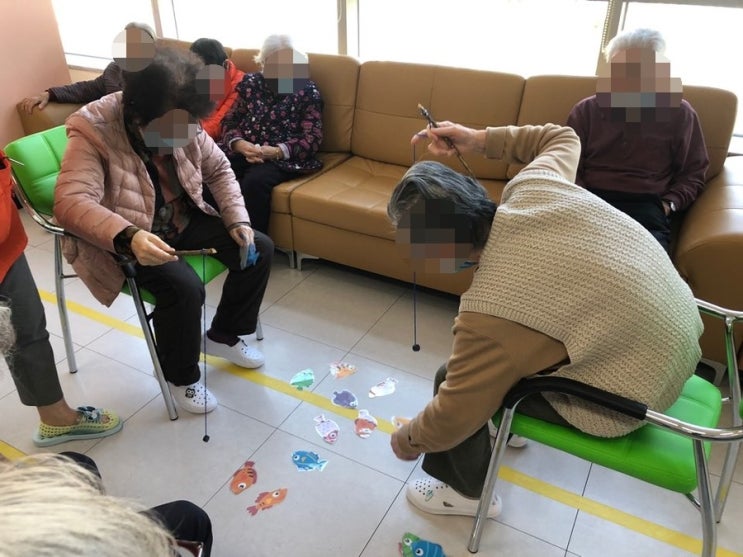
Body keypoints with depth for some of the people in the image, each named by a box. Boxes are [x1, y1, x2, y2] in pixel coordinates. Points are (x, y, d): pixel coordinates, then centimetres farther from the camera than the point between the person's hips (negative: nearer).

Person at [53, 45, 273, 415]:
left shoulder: (185, 127, -7)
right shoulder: (93, 131, -24)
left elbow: (218, 170, 6)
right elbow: (70, 201, -35)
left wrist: (238, 219, -9)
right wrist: (128, 237, -51)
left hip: (182, 220, 7)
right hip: (124, 240, -6)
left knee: (259, 248, -5)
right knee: (184, 286, -32)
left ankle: (223, 335, 15)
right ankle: (181, 376, -2)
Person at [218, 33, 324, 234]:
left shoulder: (307, 91, 2)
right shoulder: (250, 83, 15)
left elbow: (313, 139, -6)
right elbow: (229, 120, 12)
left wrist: (277, 152, -21)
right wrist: (239, 144, -12)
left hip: (283, 157, -4)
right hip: (244, 151, 4)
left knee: (253, 182, -35)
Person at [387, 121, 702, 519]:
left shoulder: (491, 313, -32)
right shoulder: (534, 186, -13)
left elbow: (453, 418, -18)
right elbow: (562, 138, 12)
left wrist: (407, 441, 2)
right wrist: (481, 139, 8)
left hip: (634, 391, -8)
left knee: (453, 380, -1)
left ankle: (467, 490, 24)